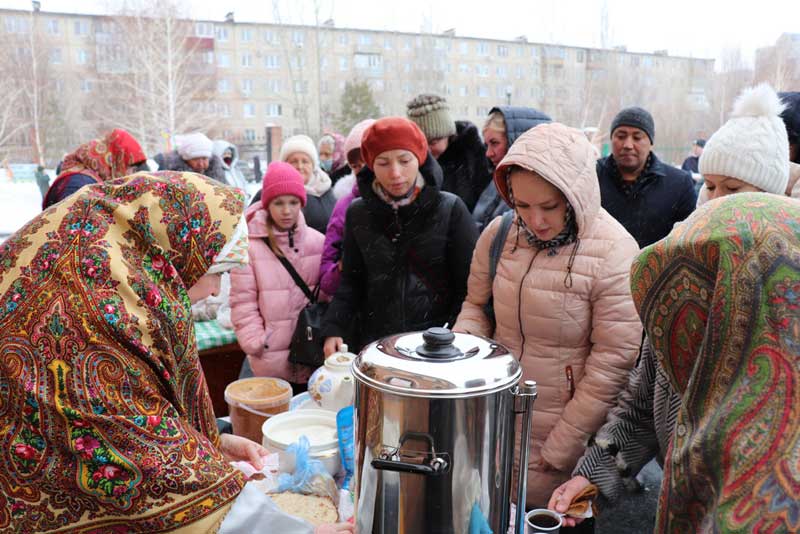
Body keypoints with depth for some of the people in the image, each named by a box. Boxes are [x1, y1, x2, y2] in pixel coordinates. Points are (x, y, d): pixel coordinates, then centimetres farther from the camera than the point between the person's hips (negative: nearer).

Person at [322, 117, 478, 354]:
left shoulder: (450, 209, -7)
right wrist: (333, 329, -5)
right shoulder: (358, 213, 2)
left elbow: (470, 284, -5)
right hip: (376, 342, 2)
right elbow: (352, 281, 8)